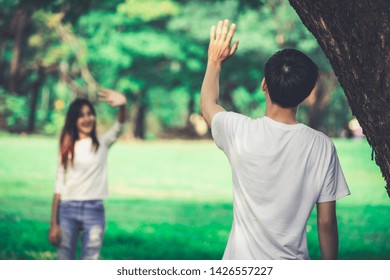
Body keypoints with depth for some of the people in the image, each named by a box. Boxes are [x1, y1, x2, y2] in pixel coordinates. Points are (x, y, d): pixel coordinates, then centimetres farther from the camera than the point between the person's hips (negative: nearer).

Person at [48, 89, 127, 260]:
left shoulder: (102, 143, 6)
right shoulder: (68, 148, 8)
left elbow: (118, 127, -16)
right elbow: (59, 185, 6)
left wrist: (122, 106, -40)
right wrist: (53, 223, 0)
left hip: (94, 210, -1)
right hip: (67, 209, 1)